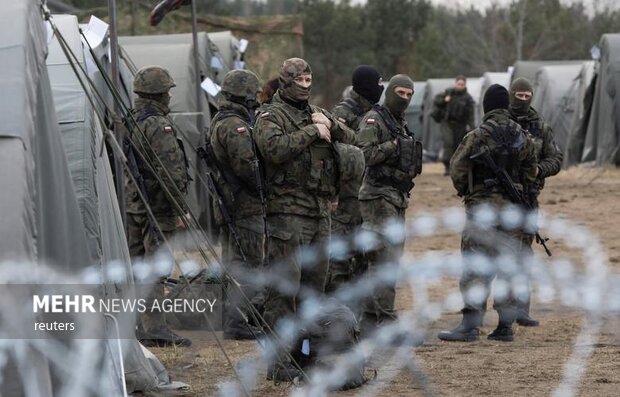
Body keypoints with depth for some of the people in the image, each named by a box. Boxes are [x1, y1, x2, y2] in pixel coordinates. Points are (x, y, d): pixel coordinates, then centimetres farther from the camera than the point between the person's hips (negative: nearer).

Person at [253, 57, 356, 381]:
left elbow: (352, 141, 14)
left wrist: (330, 126, -3)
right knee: (284, 287, -9)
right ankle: (279, 361, -10)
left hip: (320, 211, 8)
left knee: (314, 284, 13)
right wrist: (311, 132, -17)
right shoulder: (271, 116, -5)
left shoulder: (318, 114, 18)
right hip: (288, 211, -8)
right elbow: (274, 148, -24)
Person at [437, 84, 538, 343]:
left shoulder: (477, 137, -9)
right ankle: (505, 325, 11)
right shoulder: (522, 137, 5)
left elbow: (457, 169, -7)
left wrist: (465, 192, 10)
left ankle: (470, 325, -8)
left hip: (483, 206, -4)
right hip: (513, 206, 4)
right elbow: (530, 172, 13)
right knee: (508, 267, 10)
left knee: (476, 266, -3)